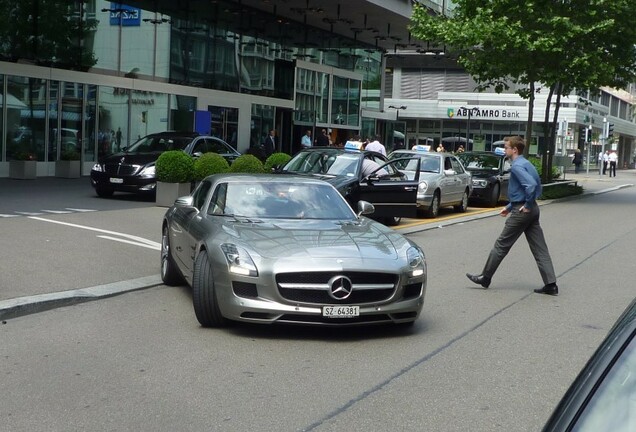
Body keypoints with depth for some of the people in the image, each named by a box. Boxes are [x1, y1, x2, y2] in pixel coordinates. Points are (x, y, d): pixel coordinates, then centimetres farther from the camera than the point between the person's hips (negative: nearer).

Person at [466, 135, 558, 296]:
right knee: (539, 248, 6)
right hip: (532, 210, 9)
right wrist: (509, 207, 24)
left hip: (522, 212, -9)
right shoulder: (526, 164, 15)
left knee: (501, 245, 3)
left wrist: (528, 205, -18)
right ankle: (551, 284, 4)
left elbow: (531, 185, -30)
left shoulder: (517, 166, -15)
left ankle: (485, 278, 13)